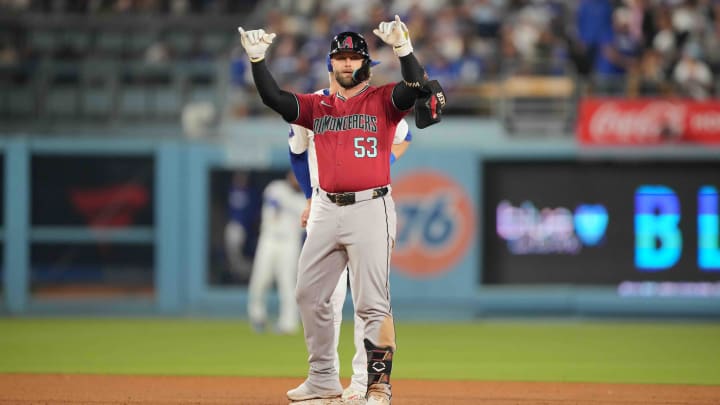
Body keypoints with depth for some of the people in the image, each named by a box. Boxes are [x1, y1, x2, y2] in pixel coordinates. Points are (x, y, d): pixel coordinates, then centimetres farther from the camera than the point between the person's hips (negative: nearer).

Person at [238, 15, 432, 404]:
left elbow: (416, 88, -17)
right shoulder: (317, 106, 14)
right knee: (309, 295, 10)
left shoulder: (383, 100, 2)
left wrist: (402, 47, -32)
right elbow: (274, 98, 3)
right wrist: (256, 59, -10)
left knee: (372, 303, -8)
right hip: (326, 210, 6)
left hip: (370, 209, -6)